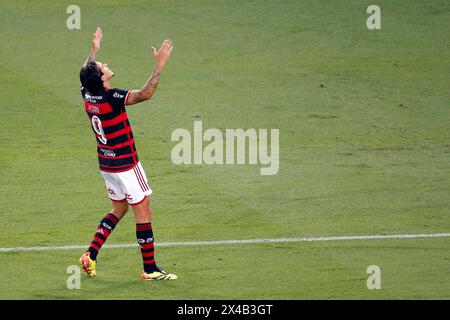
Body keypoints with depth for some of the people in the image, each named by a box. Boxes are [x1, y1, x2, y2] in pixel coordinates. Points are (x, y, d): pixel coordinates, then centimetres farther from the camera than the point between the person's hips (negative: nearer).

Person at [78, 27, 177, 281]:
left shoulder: (87, 95, -2)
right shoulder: (111, 98, -26)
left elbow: (86, 73, 22)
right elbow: (146, 94, -37)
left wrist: (94, 50, 33)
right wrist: (160, 65, -33)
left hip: (106, 163, 8)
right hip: (126, 165, -8)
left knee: (119, 209, 22)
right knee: (144, 212, 1)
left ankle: (91, 255, 13)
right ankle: (150, 269, 4)